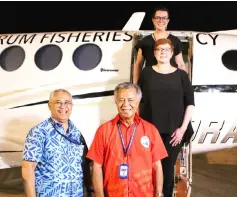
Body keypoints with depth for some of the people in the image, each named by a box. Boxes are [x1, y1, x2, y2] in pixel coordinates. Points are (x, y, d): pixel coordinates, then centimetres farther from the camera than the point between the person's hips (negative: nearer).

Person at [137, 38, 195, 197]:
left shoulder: (181, 75, 3)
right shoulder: (146, 73, 4)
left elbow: (190, 103, 2)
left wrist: (183, 128, -5)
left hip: (173, 131, 0)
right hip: (150, 130, 0)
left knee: (168, 168, 6)